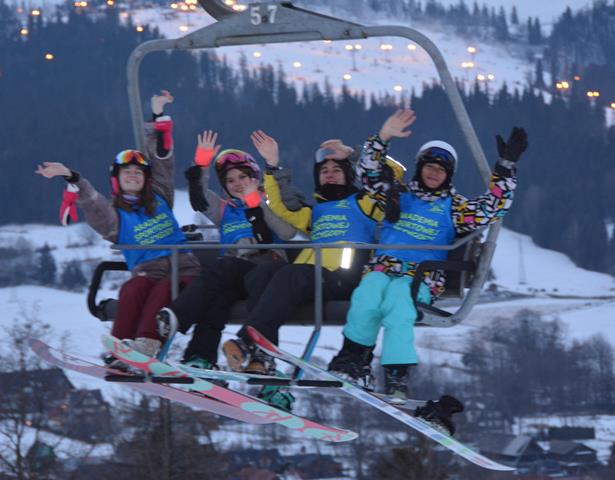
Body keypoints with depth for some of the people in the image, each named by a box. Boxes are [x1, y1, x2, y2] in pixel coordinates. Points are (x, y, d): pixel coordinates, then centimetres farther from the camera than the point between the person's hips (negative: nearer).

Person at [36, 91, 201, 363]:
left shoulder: (159, 198, 22)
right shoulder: (115, 215, 15)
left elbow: (163, 158, 20)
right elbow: (91, 203, -5)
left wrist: (158, 118, 15)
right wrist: (72, 179, -20)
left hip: (184, 271, 1)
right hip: (147, 274, -1)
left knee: (163, 289, -33)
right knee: (134, 288, -35)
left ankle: (145, 347, -50)